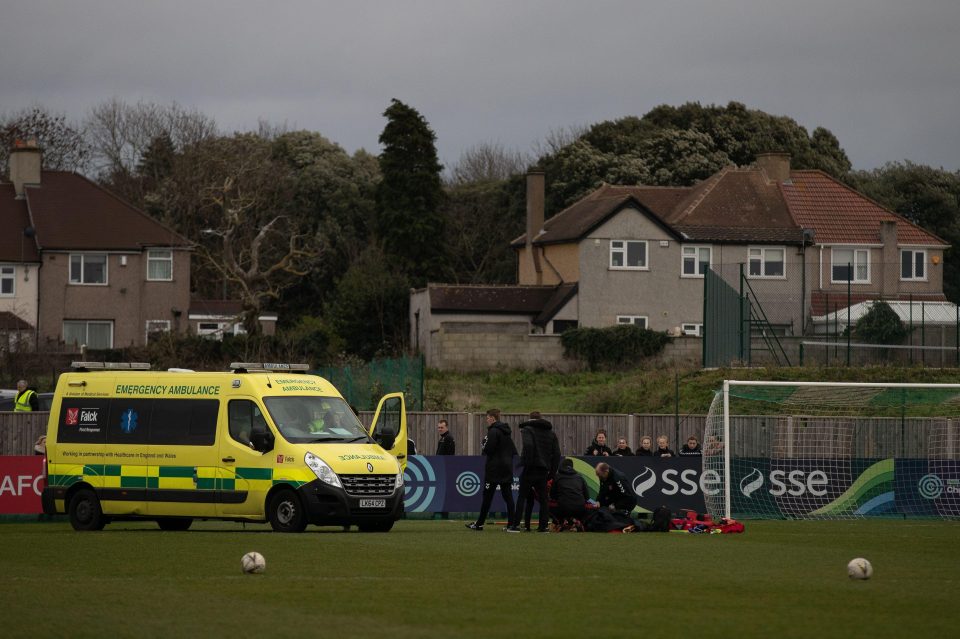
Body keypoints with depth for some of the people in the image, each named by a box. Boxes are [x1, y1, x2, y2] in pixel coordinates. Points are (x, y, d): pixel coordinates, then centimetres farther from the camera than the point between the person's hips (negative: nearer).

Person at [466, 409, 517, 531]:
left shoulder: (493, 432, -12)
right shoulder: (506, 432, 14)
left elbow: (488, 449, -19)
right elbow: (513, 451, 16)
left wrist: (483, 450, 2)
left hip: (494, 468, -7)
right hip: (507, 468, 7)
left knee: (487, 496, -1)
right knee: (508, 496, 5)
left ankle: (479, 523, 4)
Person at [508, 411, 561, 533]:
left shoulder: (527, 429, -1)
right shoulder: (551, 433, 16)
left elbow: (528, 445, -20)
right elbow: (557, 454, 11)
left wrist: (526, 462, -16)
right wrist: (552, 472, 12)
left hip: (530, 468, -4)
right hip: (544, 469, 4)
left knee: (522, 496, 0)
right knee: (543, 498, 9)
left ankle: (515, 524, -3)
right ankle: (544, 525, 4)